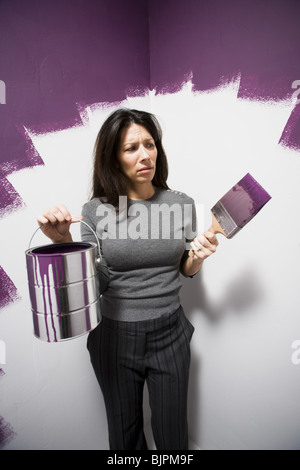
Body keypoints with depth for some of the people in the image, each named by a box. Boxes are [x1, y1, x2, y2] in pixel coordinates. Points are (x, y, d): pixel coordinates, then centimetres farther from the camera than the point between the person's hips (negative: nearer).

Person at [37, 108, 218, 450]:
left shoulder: (181, 204, -5)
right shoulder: (96, 210, -10)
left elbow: (186, 270, 5)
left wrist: (198, 256, -16)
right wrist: (64, 242, -23)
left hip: (169, 334, 1)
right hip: (115, 335, 0)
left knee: (172, 436, 22)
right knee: (125, 434, 25)